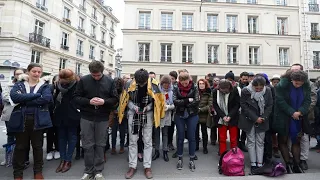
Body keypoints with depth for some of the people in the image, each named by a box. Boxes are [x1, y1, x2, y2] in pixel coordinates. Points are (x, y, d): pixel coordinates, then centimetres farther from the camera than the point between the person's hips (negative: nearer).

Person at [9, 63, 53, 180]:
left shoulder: (45, 85, 4)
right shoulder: (19, 84, 7)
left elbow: (47, 99, -16)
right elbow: (14, 96, -14)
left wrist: (24, 100, -15)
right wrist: (35, 95, -20)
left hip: (38, 120, -1)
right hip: (21, 120, 1)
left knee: (37, 146, 10)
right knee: (20, 146, 11)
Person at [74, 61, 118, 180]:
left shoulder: (110, 81, 0)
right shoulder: (83, 80, -1)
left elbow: (115, 99, 2)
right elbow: (76, 97, 0)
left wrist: (104, 102, -17)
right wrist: (89, 101, -17)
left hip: (102, 118, 0)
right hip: (86, 118, 0)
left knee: (100, 145, 8)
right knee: (88, 145, 8)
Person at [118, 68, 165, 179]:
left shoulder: (153, 84, -17)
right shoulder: (130, 84, -15)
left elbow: (158, 100, -5)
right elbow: (125, 99, -3)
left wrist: (147, 107, -17)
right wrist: (134, 107, -18)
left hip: (147, 115, 0)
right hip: (133, 114, 1)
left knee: (147, 141, 5)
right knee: (133, 141, 6)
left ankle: (147, 167, 19)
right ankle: (132, 166, 20)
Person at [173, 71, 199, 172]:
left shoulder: (194, 87, -6)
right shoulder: (176, 89, -4)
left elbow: (197, 101, -14)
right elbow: (175, 102, -15)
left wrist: (182, 103, -15)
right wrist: (188, 100, -21)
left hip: (192, 115, -1)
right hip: (180, 116, 1)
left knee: (191, 137, 7)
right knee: (180, 137, 10)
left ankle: (192, 160, 22)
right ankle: (180, 159, 26)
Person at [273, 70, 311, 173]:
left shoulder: (306, 86, -4)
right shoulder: (282, 85, -16)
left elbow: (307, 100, -4)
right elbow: (280, 101, -16)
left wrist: (300, 112, -19)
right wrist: (292, 112, -19)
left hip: (299, 119, 3)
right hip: (284, 118, -3)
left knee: (296, 141, 10)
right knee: (283, 141, 4)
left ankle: (297, 165, 21)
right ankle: (288, 165, 17)